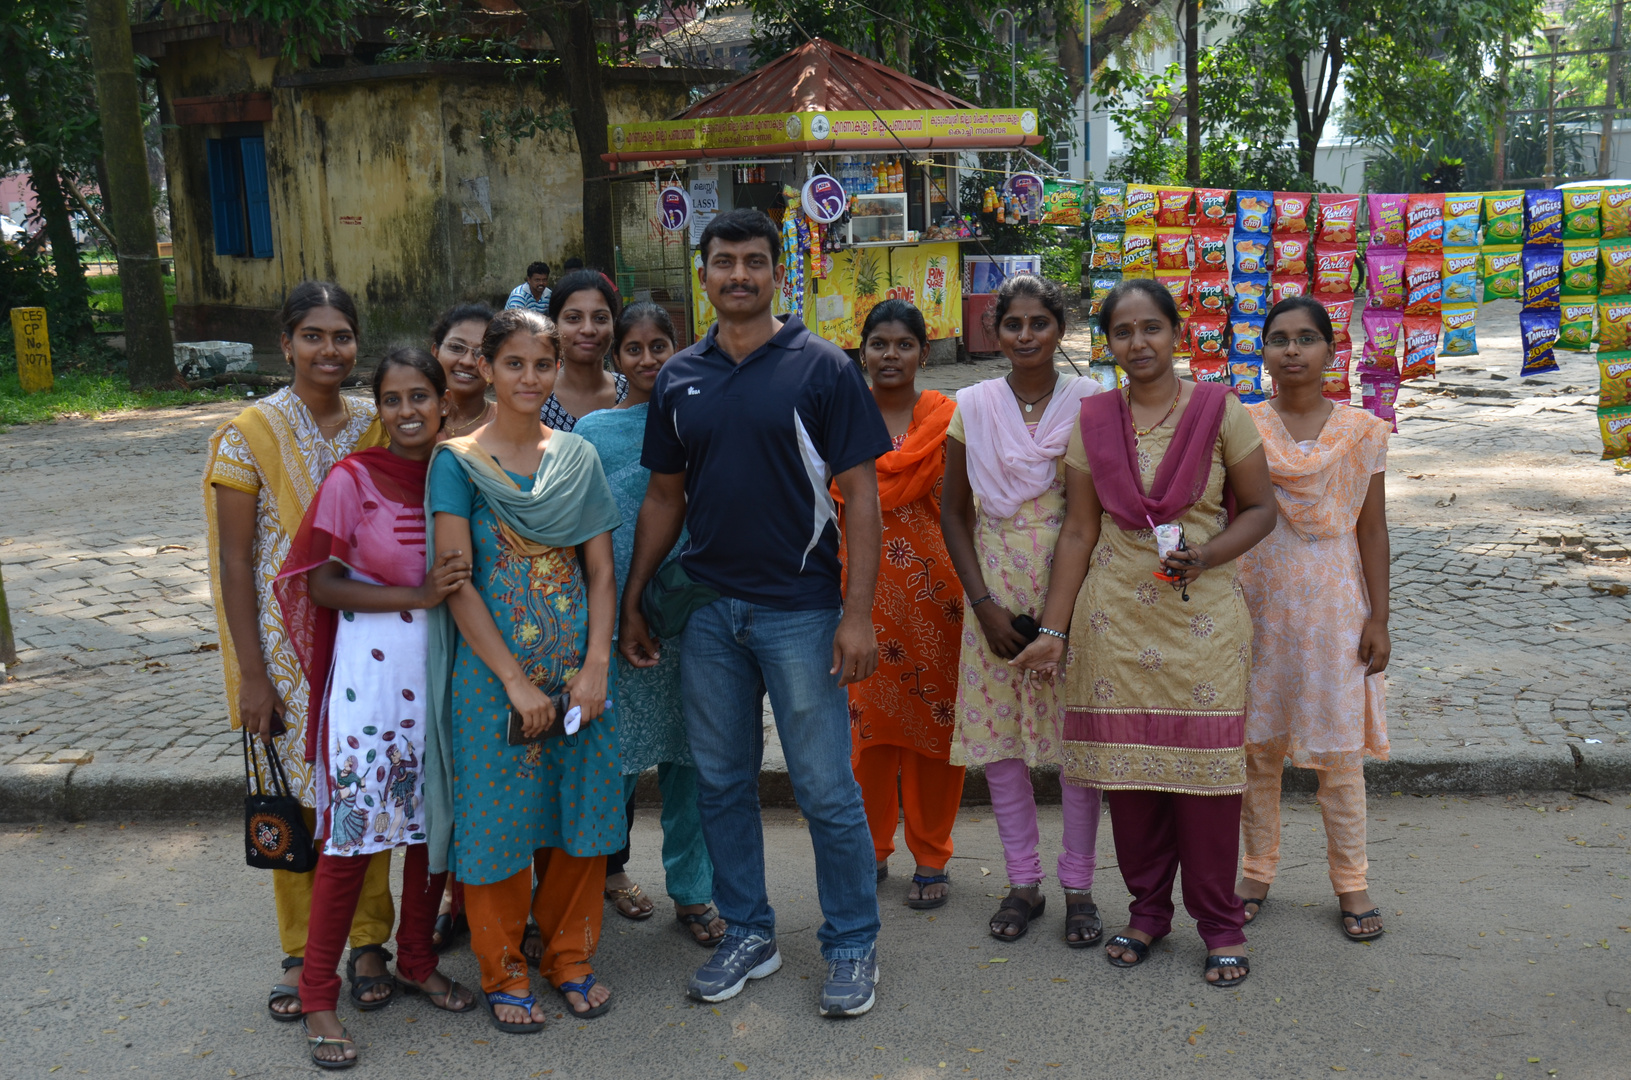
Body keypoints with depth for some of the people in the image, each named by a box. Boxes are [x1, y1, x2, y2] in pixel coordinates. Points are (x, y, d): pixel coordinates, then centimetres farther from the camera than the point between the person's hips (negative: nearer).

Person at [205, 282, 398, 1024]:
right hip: (288, 647, -2)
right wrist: (251, 676, -9)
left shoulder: (375, 427, 3)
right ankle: (301, 953, 23)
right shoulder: (250, 434, -6)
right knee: (298, 796, 6)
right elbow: (234, 561, -6)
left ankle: (368, 941, 25)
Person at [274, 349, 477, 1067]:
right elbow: (322, 584, -10)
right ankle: (318, 994, 15)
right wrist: (417, 596, -18)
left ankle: (417, 961, 33)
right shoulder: (353, 480, -9)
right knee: (351, 830, 0)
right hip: (372, 669, -4)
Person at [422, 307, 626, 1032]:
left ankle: (571, 958, 29)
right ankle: (504, 973, 24)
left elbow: (601, 571, 5)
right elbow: (455, 583, -10)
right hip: (492, 672, -3)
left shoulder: (578, 457, 7)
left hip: (576, 670, 4)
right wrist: (515, 679, -14)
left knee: (578, 814, 10)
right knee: (498, 821, 5)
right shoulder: (457, 462, -5)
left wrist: (595, 665, -7)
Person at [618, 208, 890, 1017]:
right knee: (721, 782, 12)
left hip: (799, 608, -4)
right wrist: (631, 603, 11)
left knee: (826, 789, 1)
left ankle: (852, 945, 18)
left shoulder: (821, 368, -5)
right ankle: (747, 934, 28)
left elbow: (859, 492, -7)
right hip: (706, 608, 5)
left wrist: (858, 612, -14)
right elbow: (664, 498, 14)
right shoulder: (678, 378, 8)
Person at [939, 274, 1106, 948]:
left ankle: (1078, 886, 17)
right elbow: (954, 513, 6)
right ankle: (1023, 883, 21)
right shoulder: (973, 406, 3)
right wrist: (983, 603, -4)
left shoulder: (1090, 402, -2)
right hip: (995, 587, 2)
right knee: (997, 734, 6)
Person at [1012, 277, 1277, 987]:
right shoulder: (1092, 421, 5)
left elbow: (1260, 508, 4)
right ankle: (1148, 909, 24)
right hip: (1116, 617, 2)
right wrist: (1053, 629, 3)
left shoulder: (1220, 411, -1)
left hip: (1202, 615, -2)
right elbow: (1079, 531, 7)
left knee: (1205, 765, 0)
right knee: (1127, 766, 6)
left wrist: (1204, 556, -14)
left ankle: (1219, 924, 16)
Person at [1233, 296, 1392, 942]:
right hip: (1259, 599, 1)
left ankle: (1350, 882, 18)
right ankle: (1258, 870, 24)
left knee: (1339, 748, 4)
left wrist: (1378, 617, -1)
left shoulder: (1362, 432, 1)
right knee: (1258, 743, 8)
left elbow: (1371, 530, 3)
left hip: (1334, 603, 0)